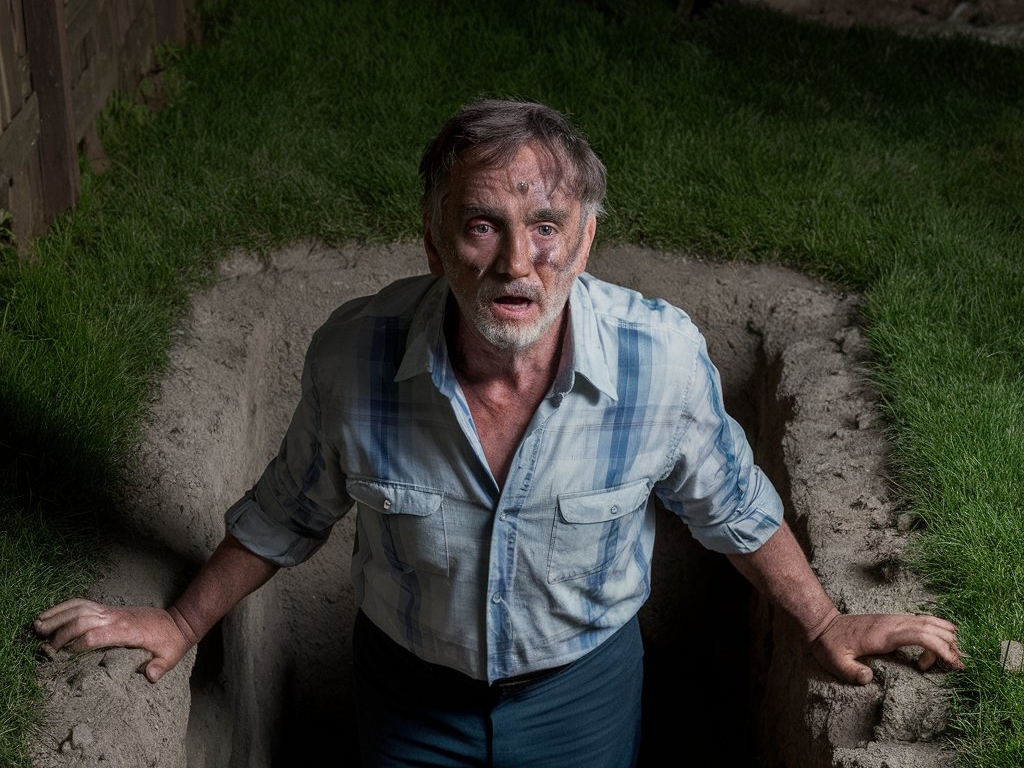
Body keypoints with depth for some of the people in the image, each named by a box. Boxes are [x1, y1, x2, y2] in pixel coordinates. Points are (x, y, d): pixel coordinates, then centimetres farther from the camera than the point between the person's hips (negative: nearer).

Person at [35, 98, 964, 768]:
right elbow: (290, 511, -4)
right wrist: (182, 624, 2)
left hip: (585, 689, 0)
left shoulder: (662, 355, -26)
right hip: (410, 689, 0)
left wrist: (825, 625, 2)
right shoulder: (355, 353, -24)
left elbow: (730, 505, -6)